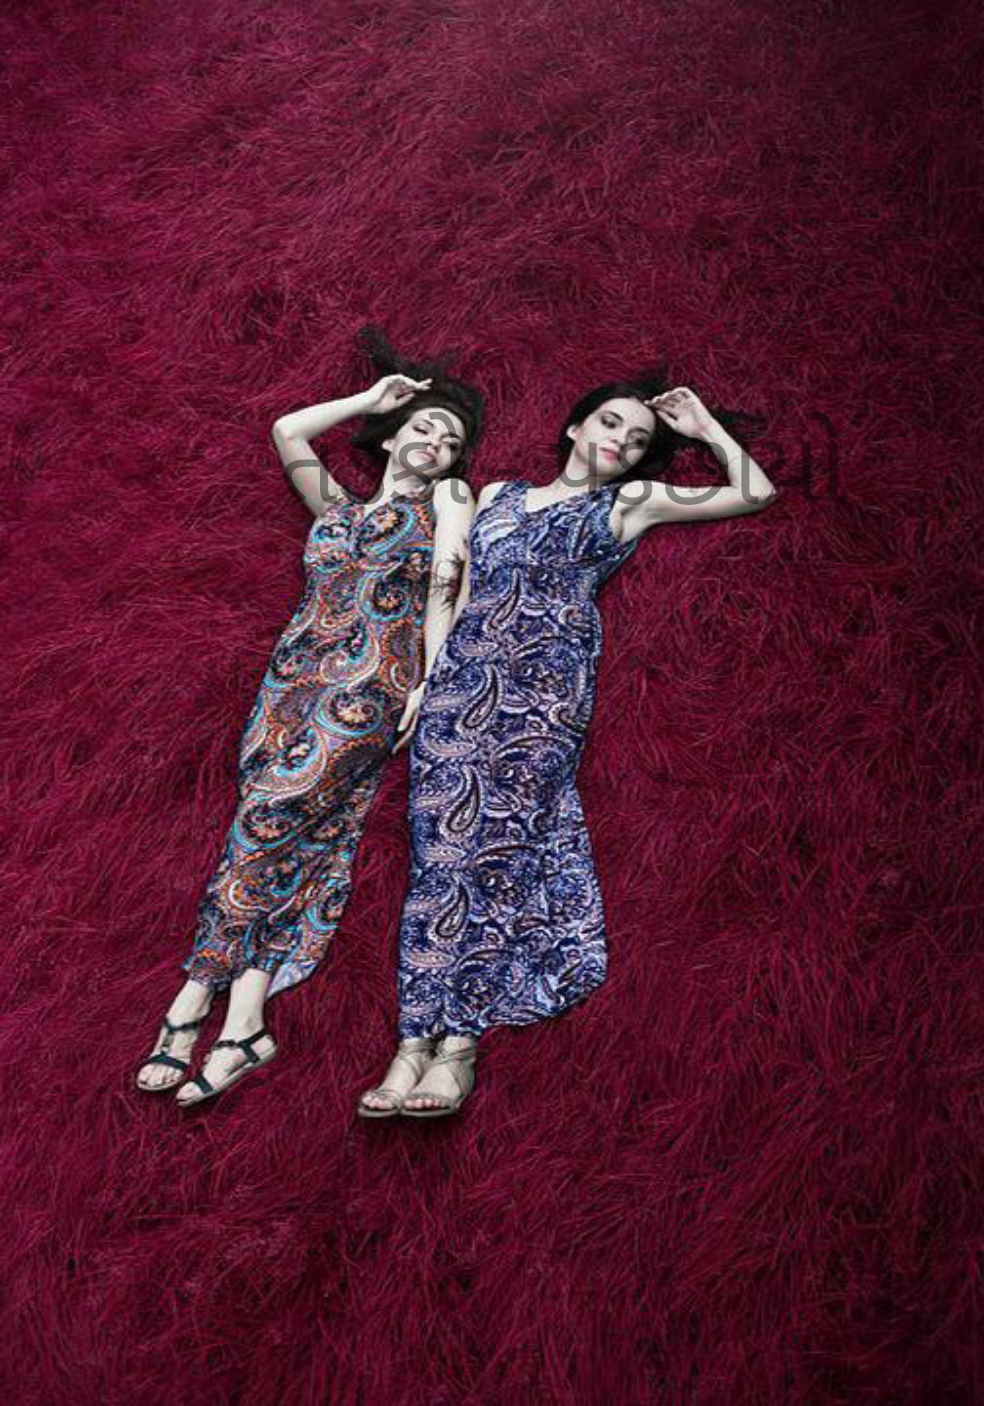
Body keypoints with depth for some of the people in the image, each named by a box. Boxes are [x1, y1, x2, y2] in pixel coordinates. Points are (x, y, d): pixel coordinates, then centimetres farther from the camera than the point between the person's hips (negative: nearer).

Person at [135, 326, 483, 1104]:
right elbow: (287, 431, 24)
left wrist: (427, 682, -8)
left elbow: (443, 592, 4)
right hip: (294, 674, 4)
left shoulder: (446, 498, 16)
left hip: (370, 681, -4)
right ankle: (242, 1022, -17)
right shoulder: (337, 506, 28)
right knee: (297, 836, -11)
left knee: (270, 818, -18)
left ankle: (194, 999, -19)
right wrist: (372, 399, 29)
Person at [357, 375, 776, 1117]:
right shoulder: (498, 494, 26)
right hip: (464, 676, 3)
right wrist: (426, 677, 10)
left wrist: (705, 426, 24)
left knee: (495, 835, -18)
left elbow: (756, 491, 19)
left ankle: (456, 1043, -19)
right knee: (442, 840, -12)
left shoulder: (633, 501, 19)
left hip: (546, 678, -2)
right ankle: (419, 1043, -14)